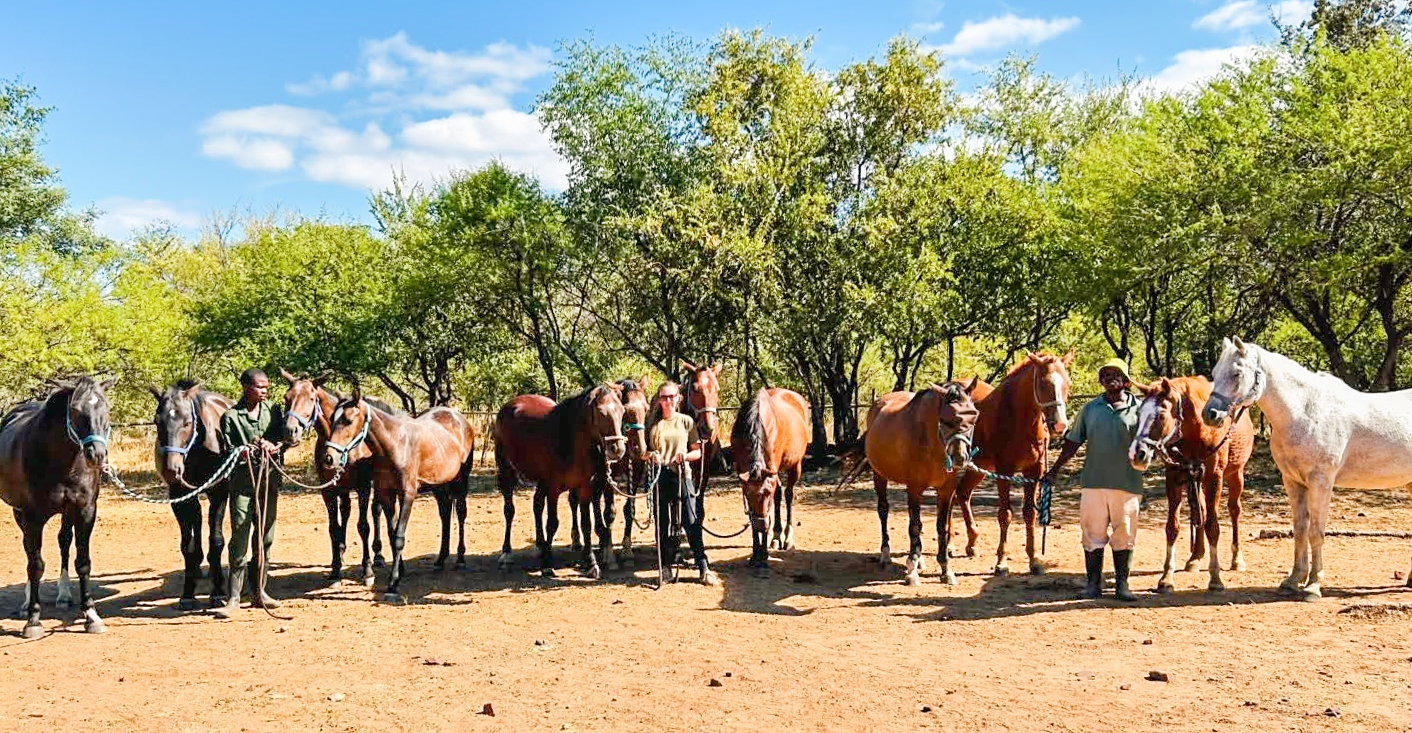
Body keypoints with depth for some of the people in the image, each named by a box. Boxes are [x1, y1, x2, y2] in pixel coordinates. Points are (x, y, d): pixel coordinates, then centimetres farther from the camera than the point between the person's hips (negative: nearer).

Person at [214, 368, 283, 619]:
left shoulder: (271, 410, 8)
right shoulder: (231, 416, -3)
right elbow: (228, 451, -6)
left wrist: (272, 445, -12)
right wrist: (245, 452, -25)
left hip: (269, 480, 4)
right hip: (243, 482, -4)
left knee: (266, 538, 10)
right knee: (239, 540, -6)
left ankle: (258, 591, 22)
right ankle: (233, 598, -1)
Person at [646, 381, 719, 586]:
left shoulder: (686, 421, 7)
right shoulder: (652, 423, 9)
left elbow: (698, 452, 7)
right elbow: (642, 452, 13)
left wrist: (685, 456, -12)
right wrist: (650, 456, -9)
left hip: (681, 476, -1)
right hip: (659, 476, 2)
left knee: (692, 522, -7)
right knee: (662, 524, 6)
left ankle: (704, 569, -4)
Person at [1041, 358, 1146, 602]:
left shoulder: (1139, 408, 2)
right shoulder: (1090, 408, 9)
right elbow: (1073, 442, 13)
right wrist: (1054, 470, 12)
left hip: (1127, 483, -2)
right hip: (1093, 481, 2)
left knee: (1124, 534, 5)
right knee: (1093, 532, 5)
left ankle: (1122, 584, 15)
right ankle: (1094, 582, 15)